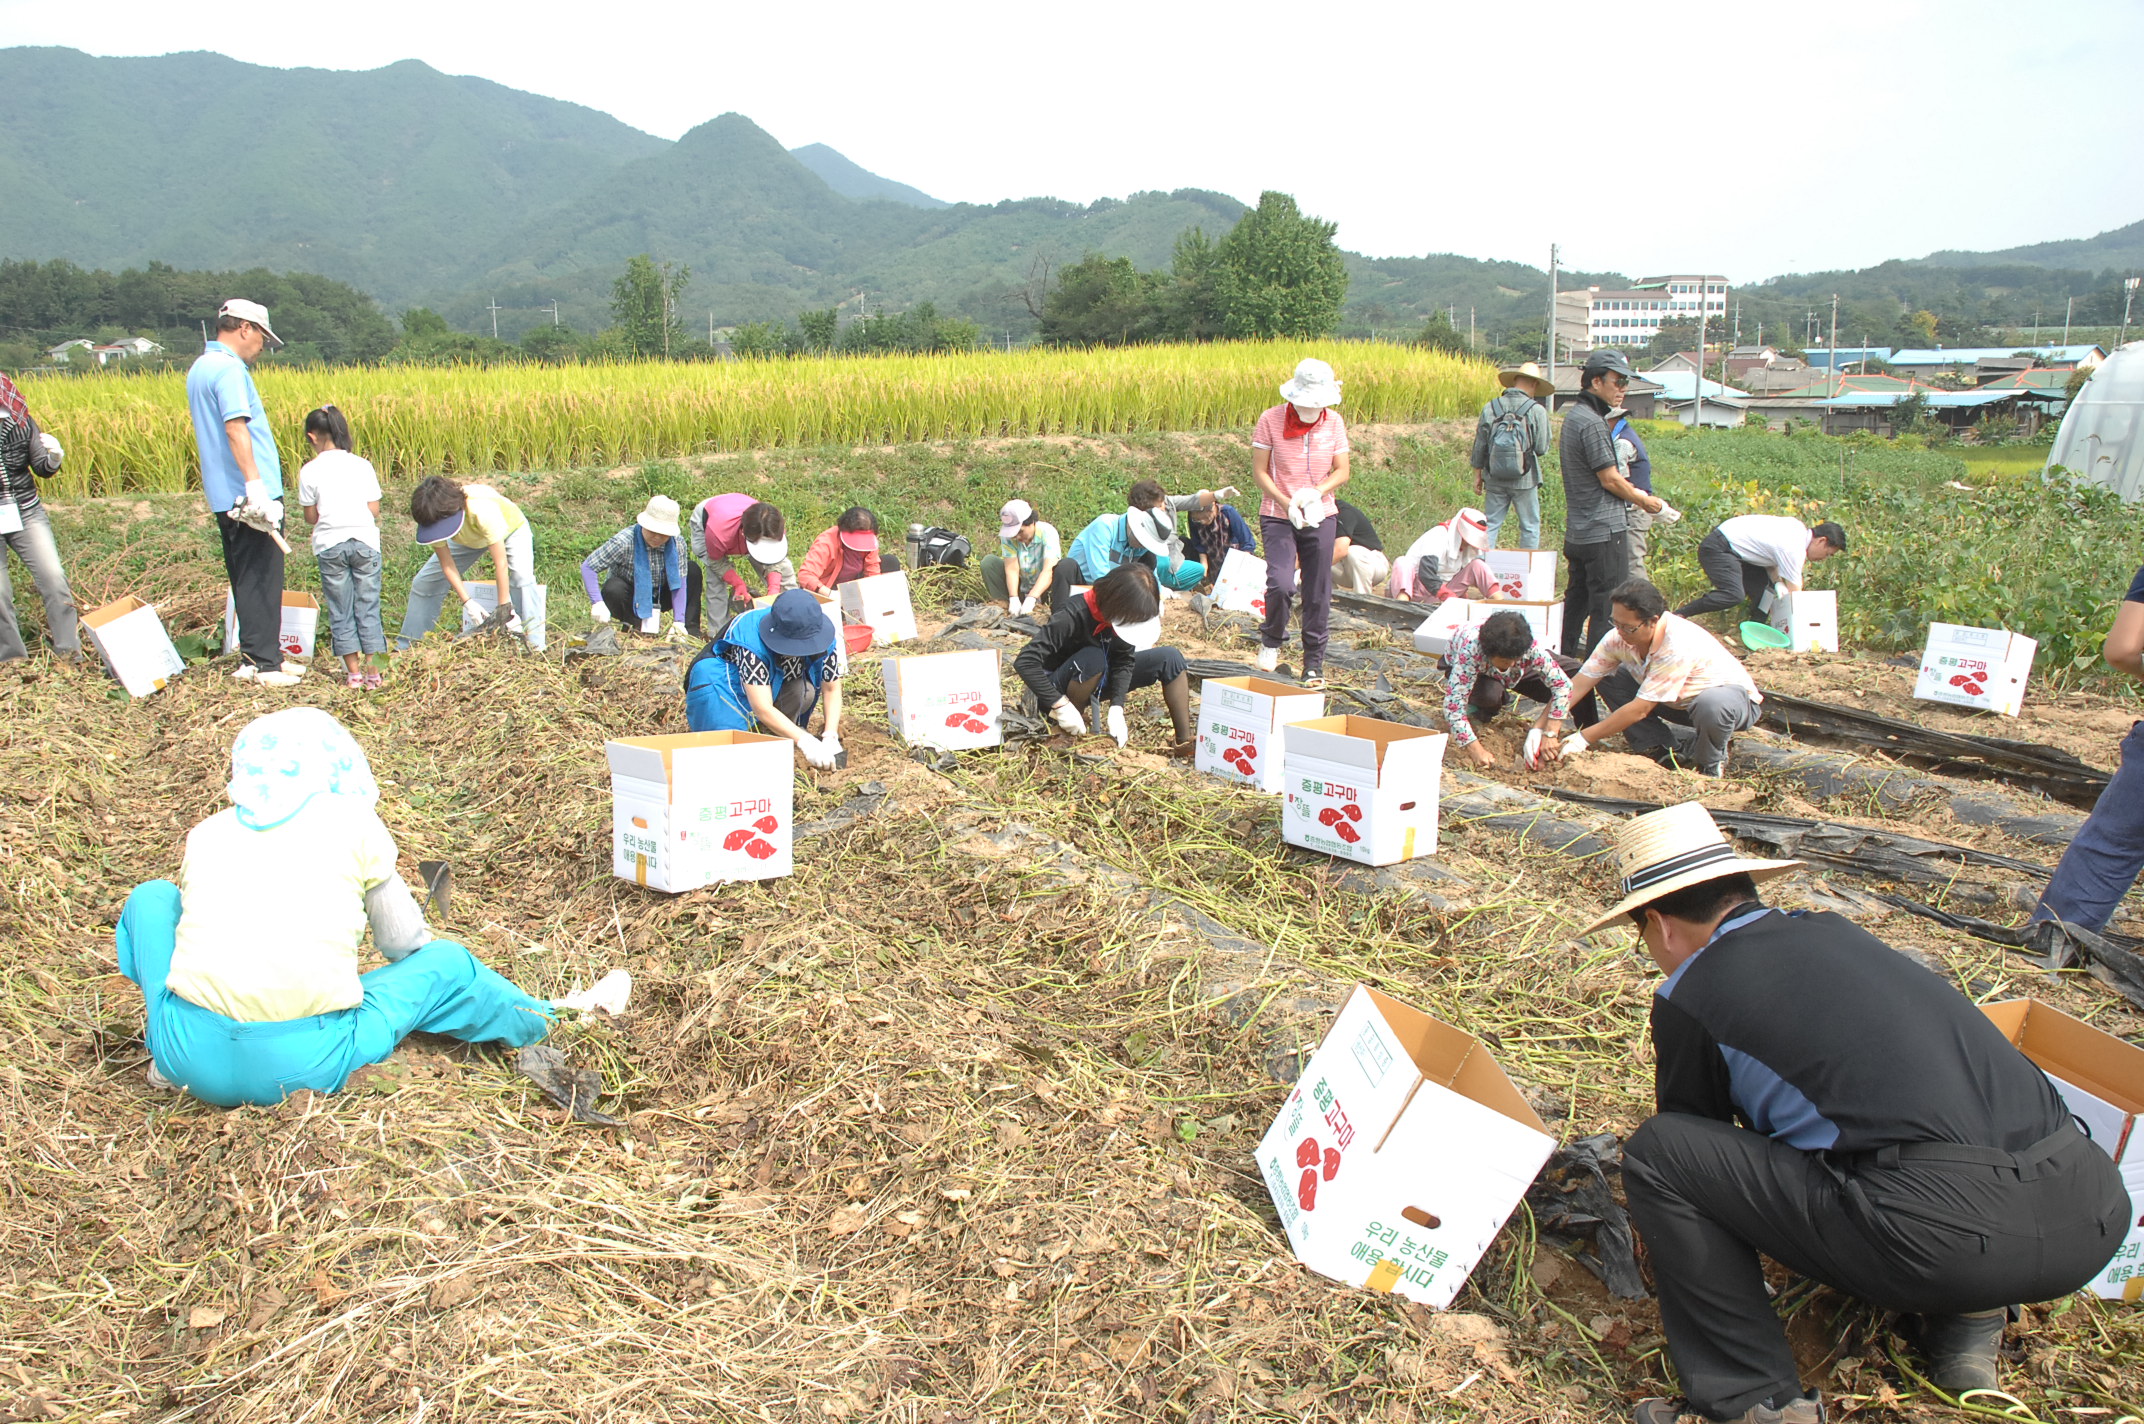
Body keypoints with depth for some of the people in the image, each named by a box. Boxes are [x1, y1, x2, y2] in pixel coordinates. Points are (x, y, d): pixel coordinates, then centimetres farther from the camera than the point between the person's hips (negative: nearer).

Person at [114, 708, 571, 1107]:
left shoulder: (207, 832, 15)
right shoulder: (353, 821, 8)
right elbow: (402, 942, 18)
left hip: (194, 1059, 2)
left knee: (152, 897, 26)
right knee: (446, 961, 20)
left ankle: (169, 1061, 19)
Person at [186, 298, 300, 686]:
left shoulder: (199, 368, 19)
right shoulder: (228, 368, -13)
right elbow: (236, 427, -23)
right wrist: (256, 485, -29)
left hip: (226, 498, 10)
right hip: (248, 495, -10)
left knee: (248, 579, 15)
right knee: (261, 579, -5)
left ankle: (254, 657, 21)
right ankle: (263, 664, -2)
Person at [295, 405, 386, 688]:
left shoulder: (310, 471, -3)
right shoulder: (362, 465, 0)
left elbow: (311, 517, 0)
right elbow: (375, 511, 1)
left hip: (329, 545, -1)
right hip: (365, 542, 1)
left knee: (340, 612, 9)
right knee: (368, 607, 7)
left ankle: (353, 672, 9)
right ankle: (373, 672, 6)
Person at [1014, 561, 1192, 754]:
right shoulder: (1072, 616, -32)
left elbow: (1125, 660, -12)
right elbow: (1025, 662, -36)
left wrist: (1116, 708, -26)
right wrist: (1061, 706, -38)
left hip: (1097, 681, 6)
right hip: (1059, 688, -6)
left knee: (1170, 658, -8)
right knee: (1093, 658, -39)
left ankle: (1184, 741, -11)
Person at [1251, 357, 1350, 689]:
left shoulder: (1334, 422, 1)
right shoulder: (1270, 420, -8)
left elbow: (1342, 471, 3)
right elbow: (1259, 471, -6)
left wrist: (1316, 493, -16)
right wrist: (1286, 503, -18)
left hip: (1321, 517, 3)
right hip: (1278, 516, -3)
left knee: (1318, 594, 4)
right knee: (1281, 584, -20)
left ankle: (1314, 664, 18)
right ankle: (1271, 642, 9)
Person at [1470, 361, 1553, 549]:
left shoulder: (1490, 408, 0)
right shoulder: (1536, 410, -10)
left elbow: (1479, 447, 4)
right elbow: (1542, 448, -8)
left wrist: (1477, 475, 14)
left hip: (1494, 479, 3)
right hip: (1525, 479, -3)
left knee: (1490, 524, 10)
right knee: (1530, 527, 8)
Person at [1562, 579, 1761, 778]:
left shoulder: (1677, 646, -36)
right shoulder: (1618, 638, -18)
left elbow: (1640, 709, -34)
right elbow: (1580, 683, -16)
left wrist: (1584, 738, -32)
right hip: (1682, 701, 6)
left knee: (1711, 705, -42)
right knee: (1607, 679, -10)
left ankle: (1710, 764, -8)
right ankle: (1665, 750, -3)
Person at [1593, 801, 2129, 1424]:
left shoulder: (1690, 995, 3)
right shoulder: (1833, 931, 23)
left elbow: (1689, 1125, 21)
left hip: (1945, 1233, -7)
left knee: (1655, 1152, 0)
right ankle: (1967, 1320, 20)